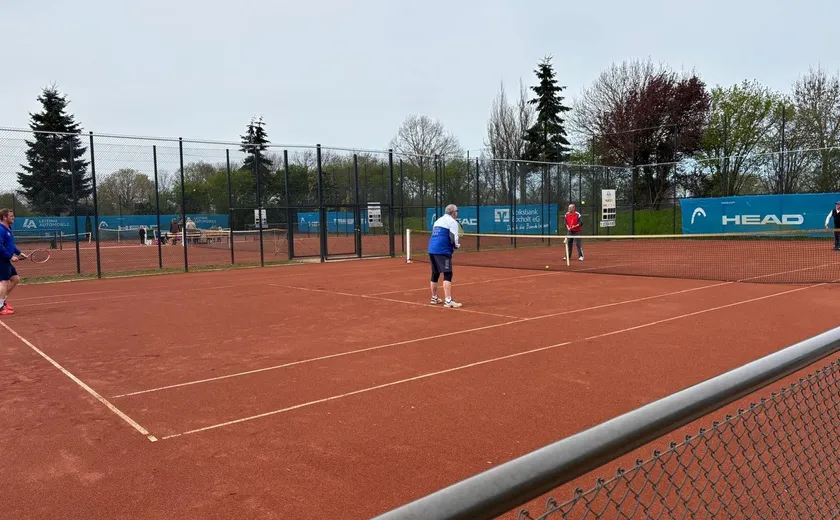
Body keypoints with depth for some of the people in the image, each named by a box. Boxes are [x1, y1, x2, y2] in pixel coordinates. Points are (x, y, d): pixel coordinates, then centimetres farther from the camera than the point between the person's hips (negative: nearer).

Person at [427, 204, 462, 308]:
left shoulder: (438, 220, 22)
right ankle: (448, 301, -16)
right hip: (443, 251, -8)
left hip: (431, 249, 8)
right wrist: (457, 245, 7)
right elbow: (453, 238, -13)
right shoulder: (452, 221, -3)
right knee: (447, 275, -9)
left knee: (435, 274, 18)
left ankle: (434, 298, 28)